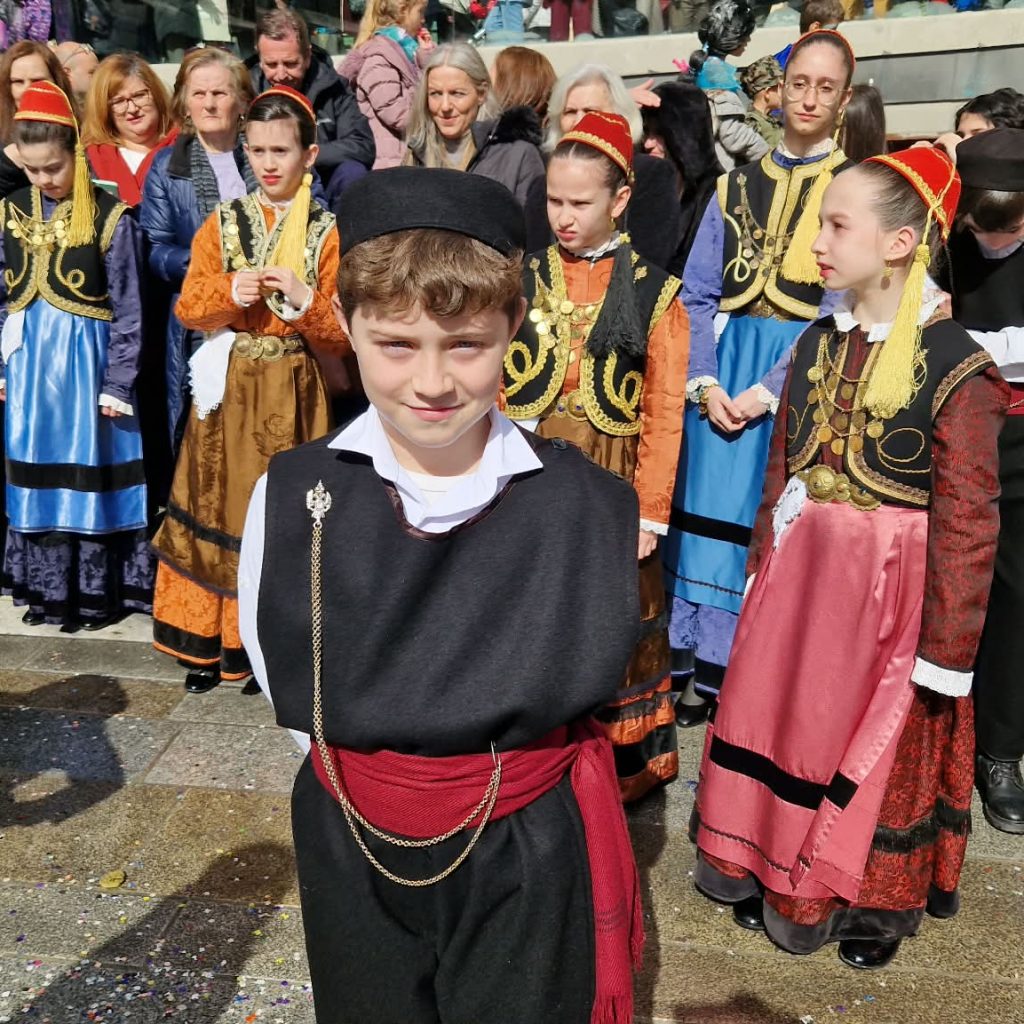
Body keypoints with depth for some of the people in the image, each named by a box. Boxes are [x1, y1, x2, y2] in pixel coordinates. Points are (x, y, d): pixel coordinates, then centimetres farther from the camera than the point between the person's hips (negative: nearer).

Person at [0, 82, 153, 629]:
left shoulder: (110, 218, -8)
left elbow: (128, 308, -7)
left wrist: (117, 382, -10)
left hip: (88, 360, -5)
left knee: (90, 472, 4)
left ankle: (96, 590, 18)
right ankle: (47, 586, 28)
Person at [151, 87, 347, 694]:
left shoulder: (328, 233, -2)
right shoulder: (223, 223, 7)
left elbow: (342, 335, -4)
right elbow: (188, 309, 4)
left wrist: (305, 300, -21)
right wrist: (231, 292, -14)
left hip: (292, 392, -2)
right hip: (228, 388, 3)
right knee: (222, 506, 6)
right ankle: (212, 640, 20)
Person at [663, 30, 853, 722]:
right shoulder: (738, 185, 12)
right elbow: (697, 293, 8)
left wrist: (767, 391, -14)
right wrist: (706, 383, -6)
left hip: (801, 374, -3)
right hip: (726, 363, 3)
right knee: (709, 510, 4)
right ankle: (700, 668, 17)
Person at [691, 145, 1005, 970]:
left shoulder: (956, 367, -15)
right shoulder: (820, 342, 4)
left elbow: (967, 524, -14)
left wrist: (948, 648, -12)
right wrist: (763, 567, 13)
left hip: (889, 587, -5)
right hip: (800, 570, 6)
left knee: (880, 745, 10)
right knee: (784, 722, 15)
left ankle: (877, 902, 34)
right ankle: (775, 873, 37)